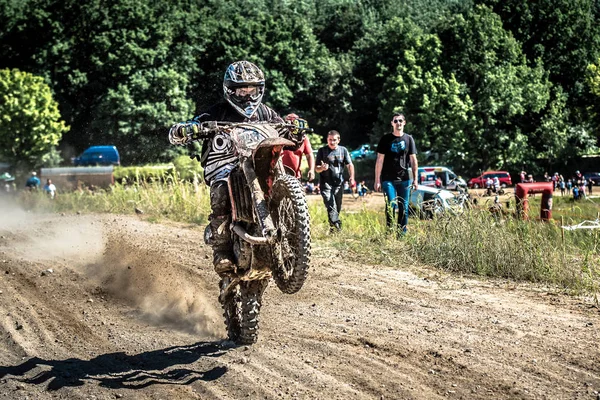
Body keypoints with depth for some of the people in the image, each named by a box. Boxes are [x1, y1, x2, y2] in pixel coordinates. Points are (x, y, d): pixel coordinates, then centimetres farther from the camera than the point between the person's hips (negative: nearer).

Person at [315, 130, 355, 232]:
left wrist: (352, 178, -10)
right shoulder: (322, 151, 4)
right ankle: (336, 225, -27)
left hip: (339, 184, 3)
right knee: (330, 205, -18)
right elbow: (316, 168, 3)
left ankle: (333, 226, 22)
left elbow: (350, 165, 6)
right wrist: (322, 168, -21)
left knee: (338, 207, 9)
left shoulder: (343, 150, 10)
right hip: (326, 183, -3)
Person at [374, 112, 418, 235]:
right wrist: (377, 180, -4)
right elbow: (379, 160, 1)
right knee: (391, 205, -10)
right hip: (388, 179, -2)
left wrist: (415, 179, 2)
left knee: (404, 208, 3)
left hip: (404, 179, 2)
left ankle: (402, 233, 9)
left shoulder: (409, 139, 8)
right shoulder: (386, 139, 3)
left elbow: (413, 160, 9)